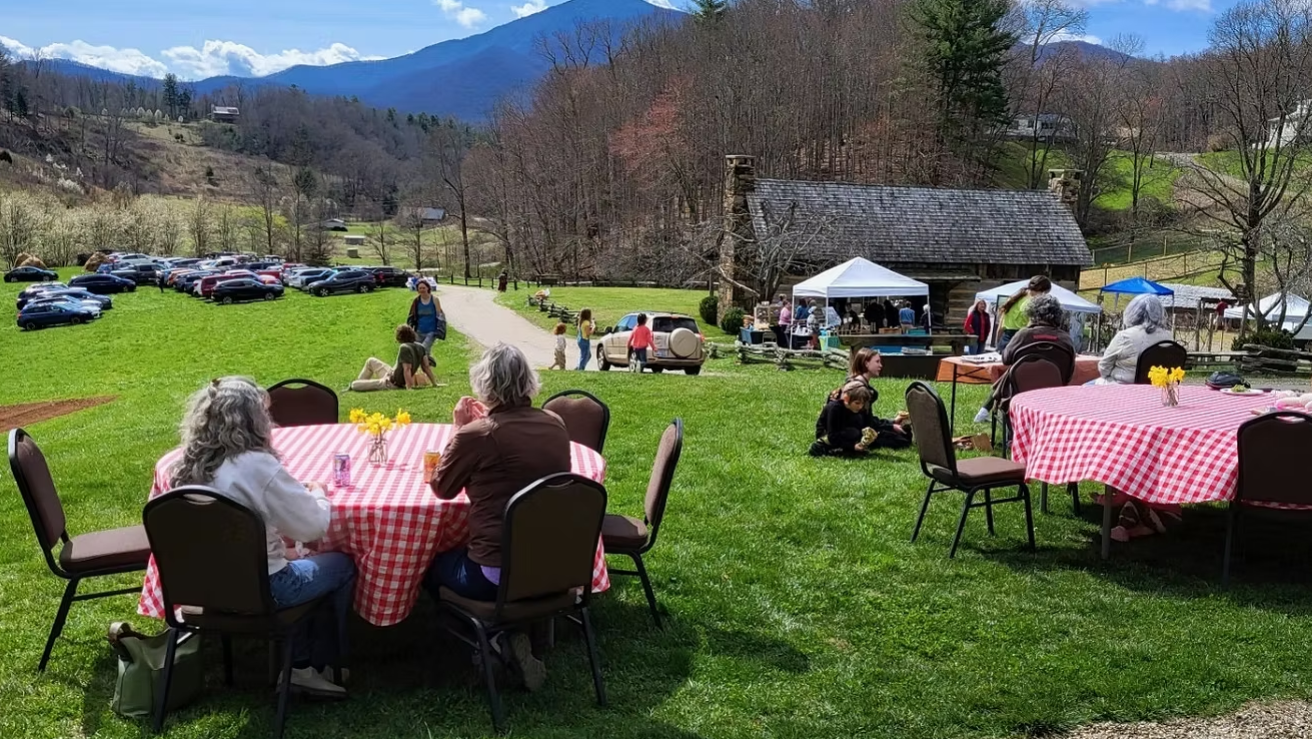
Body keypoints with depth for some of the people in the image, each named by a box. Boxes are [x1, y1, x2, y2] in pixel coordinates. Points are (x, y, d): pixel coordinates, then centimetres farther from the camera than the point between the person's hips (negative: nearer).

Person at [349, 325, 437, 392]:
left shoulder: (405, 348, -27)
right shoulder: (420, 347, -4)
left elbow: (407, 369, -33)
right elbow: (426, 366, -5)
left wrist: (409, 388, -36)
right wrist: (434, 384, -2)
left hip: (392, 383, -9)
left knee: (354, 385, -2)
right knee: (371, 361, 25)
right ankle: (358, 382, 35)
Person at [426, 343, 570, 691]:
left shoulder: (476, 435, -17)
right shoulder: (555, 425, 0)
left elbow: (441, 488, 0)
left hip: (498, 577, -7)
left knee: (429, 564, 25)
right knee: (454, 555, 34)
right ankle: (521, 625, 17)